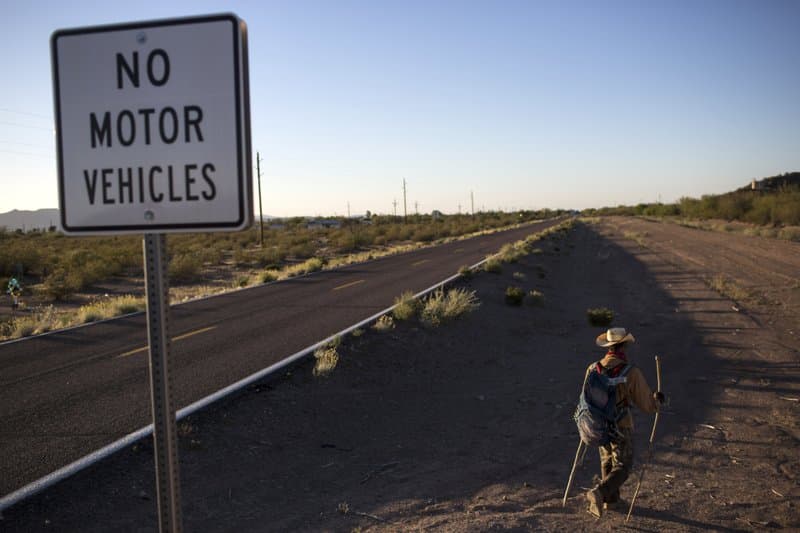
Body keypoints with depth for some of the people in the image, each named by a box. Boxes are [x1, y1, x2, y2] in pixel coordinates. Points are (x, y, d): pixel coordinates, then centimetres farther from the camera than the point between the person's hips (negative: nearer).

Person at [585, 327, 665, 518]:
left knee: (607, 462, 24)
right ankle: (599, 492, -14)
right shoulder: (631, 373, -22)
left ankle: (610, 499, 34)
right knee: (622, 467, 8)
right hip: (621, 428, -5)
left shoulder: (593, 368, -9)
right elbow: (647, 404, -15)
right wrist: (658, 399, 7)